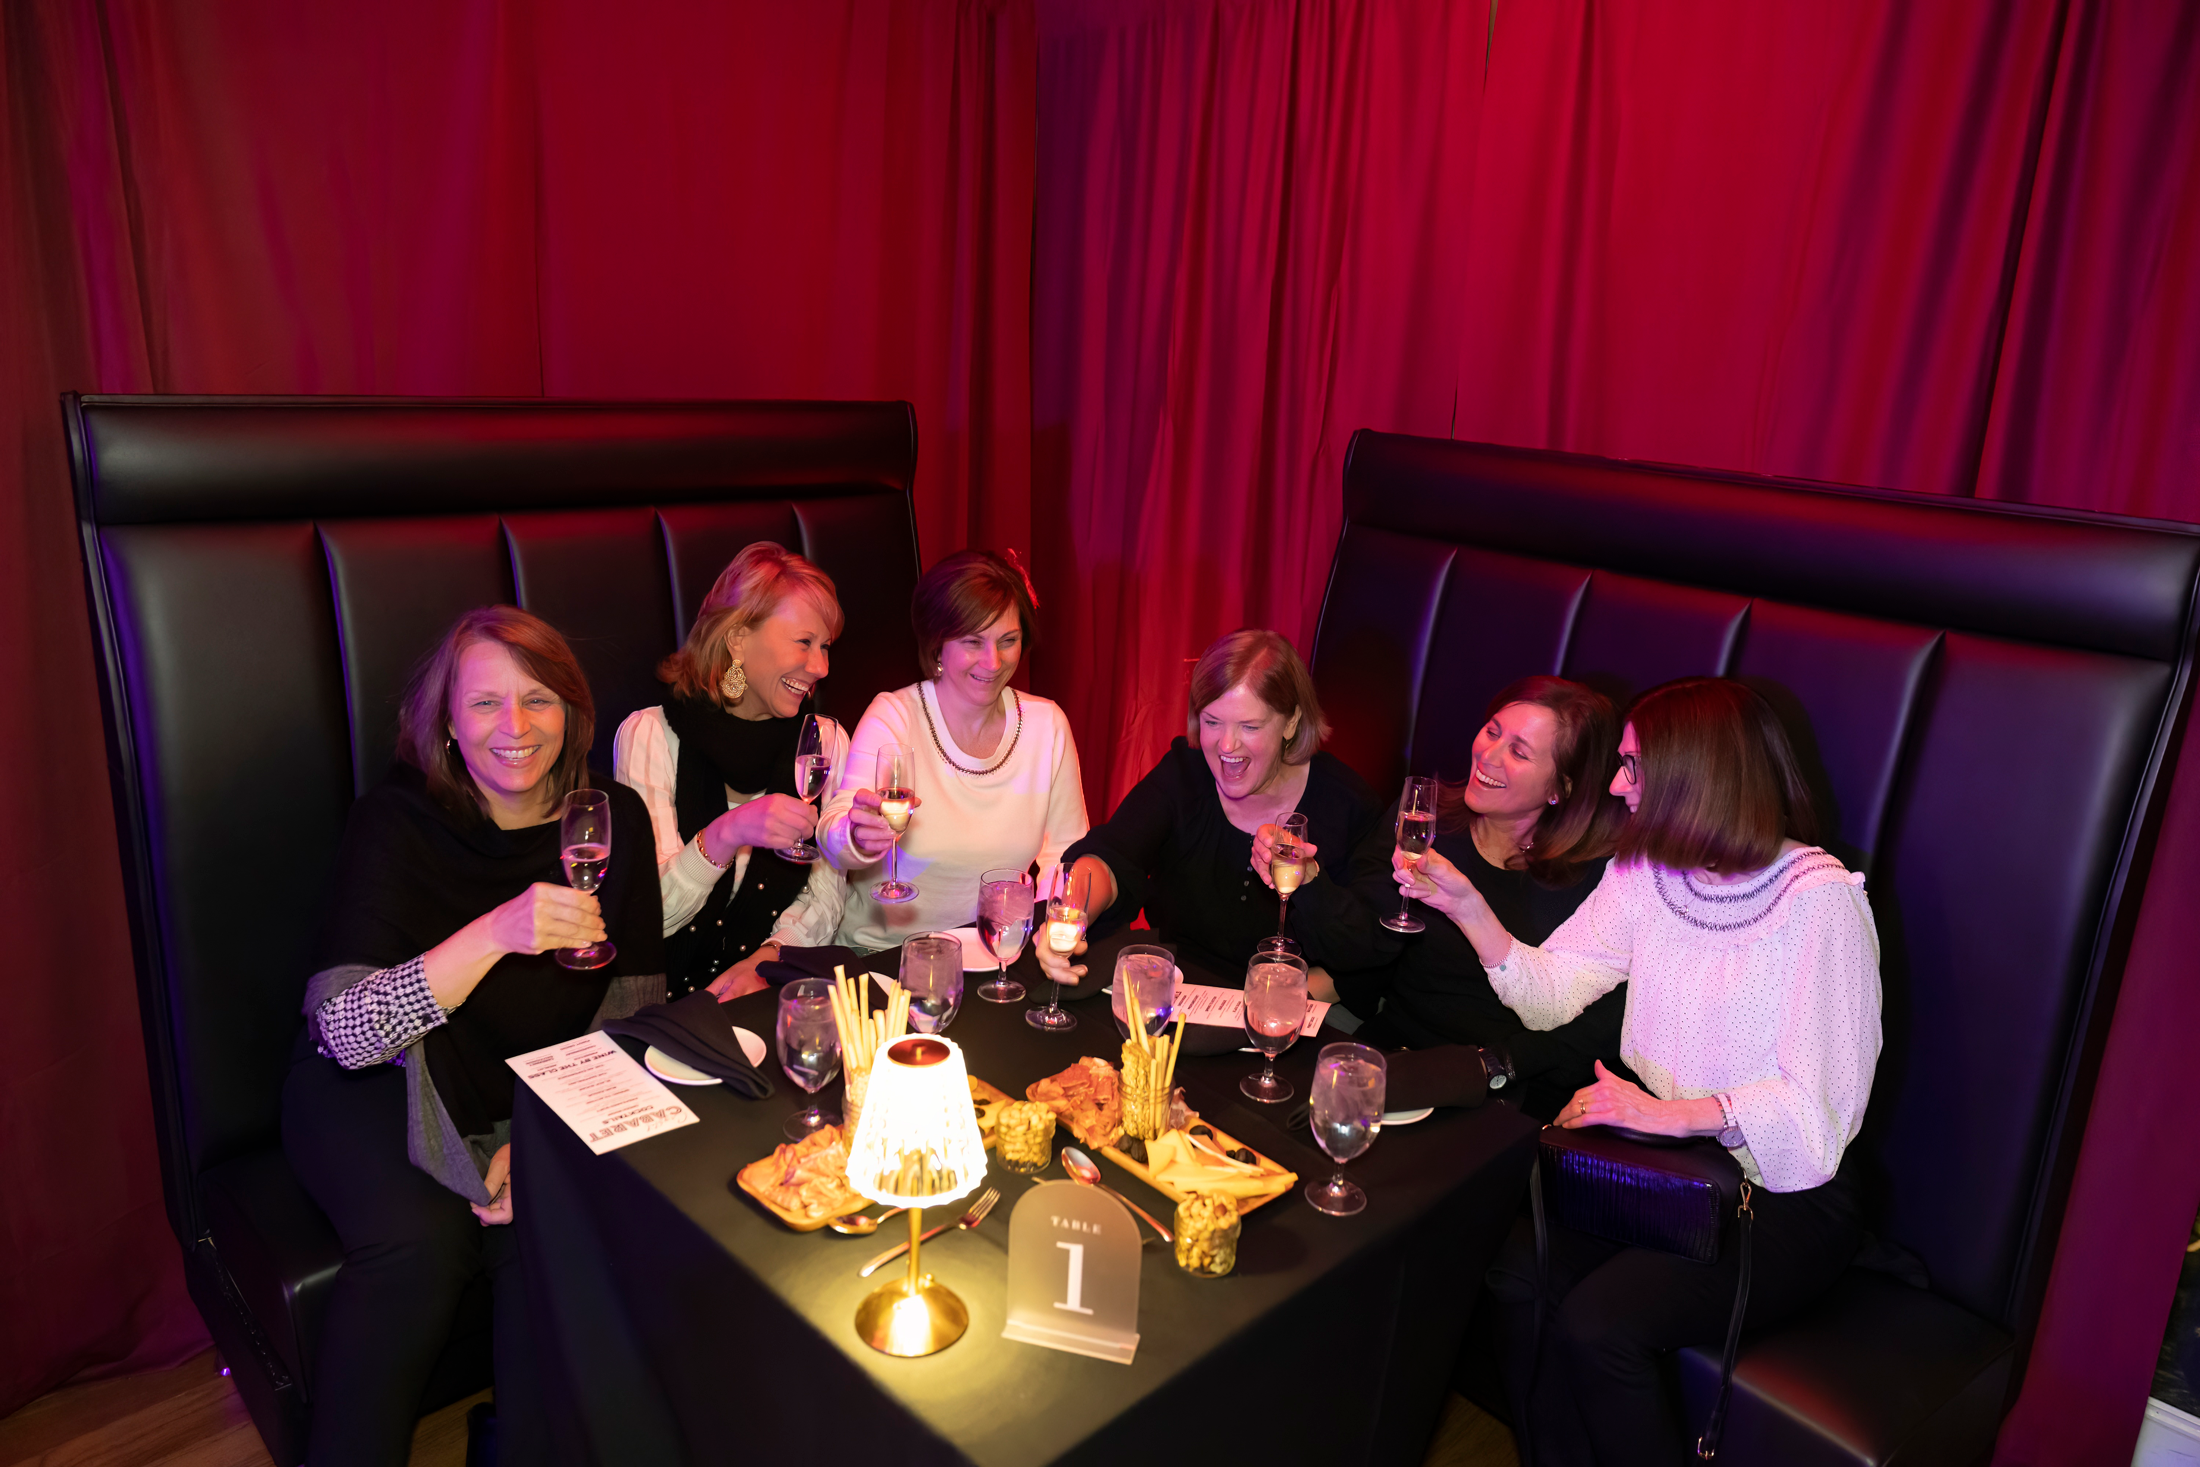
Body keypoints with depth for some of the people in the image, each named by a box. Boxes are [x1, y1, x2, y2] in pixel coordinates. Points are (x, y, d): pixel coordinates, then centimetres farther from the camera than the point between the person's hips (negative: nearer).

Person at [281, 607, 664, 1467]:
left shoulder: (612, 821, -4)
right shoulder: (397, 823, -13)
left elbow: (632, 1017, -1)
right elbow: (346, 1033, -22)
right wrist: (497, 932, -36)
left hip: (541, 1098, 2)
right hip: (383, 1086, -2)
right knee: (421, 1237, -28)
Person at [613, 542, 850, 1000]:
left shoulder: (826, 740, 5)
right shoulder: (648, 735, -6)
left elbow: (826, 894, 4)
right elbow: (649, 915, -11)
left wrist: (767, 959, -14)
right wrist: (724, 835, -29)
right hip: (673, 995, -2)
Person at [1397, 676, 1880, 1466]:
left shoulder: (1819, 898, -16)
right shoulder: (1643, 871, 4)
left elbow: (1818, 1107, -18)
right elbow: (1551, 994, -1)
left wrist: (1670, 1112, -26)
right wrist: (1465, 904, -12)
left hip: (1783, 1201, -5)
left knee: (1597, 1323, -24)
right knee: (1521, 1271, -20)